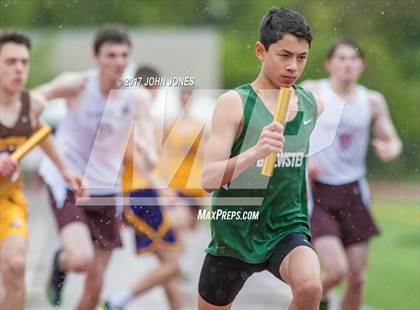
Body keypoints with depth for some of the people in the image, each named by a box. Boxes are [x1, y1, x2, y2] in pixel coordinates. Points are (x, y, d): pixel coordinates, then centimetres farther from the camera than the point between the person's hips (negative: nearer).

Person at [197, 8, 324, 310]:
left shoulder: (313, 105, 2)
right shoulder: (234, 103, -12)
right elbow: (208, 180, -22)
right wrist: (255, 152, -37)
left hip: (288, 230, 2)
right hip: (234, 236, -2)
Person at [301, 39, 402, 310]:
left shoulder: (372, 101, 4)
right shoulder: (311, 93, -6)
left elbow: (393, 141, 12)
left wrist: (389, 150, -12)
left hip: (353, 194, 4)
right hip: (317, 193, -4)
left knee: (358, 279, 3)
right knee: (337, 270, -17)